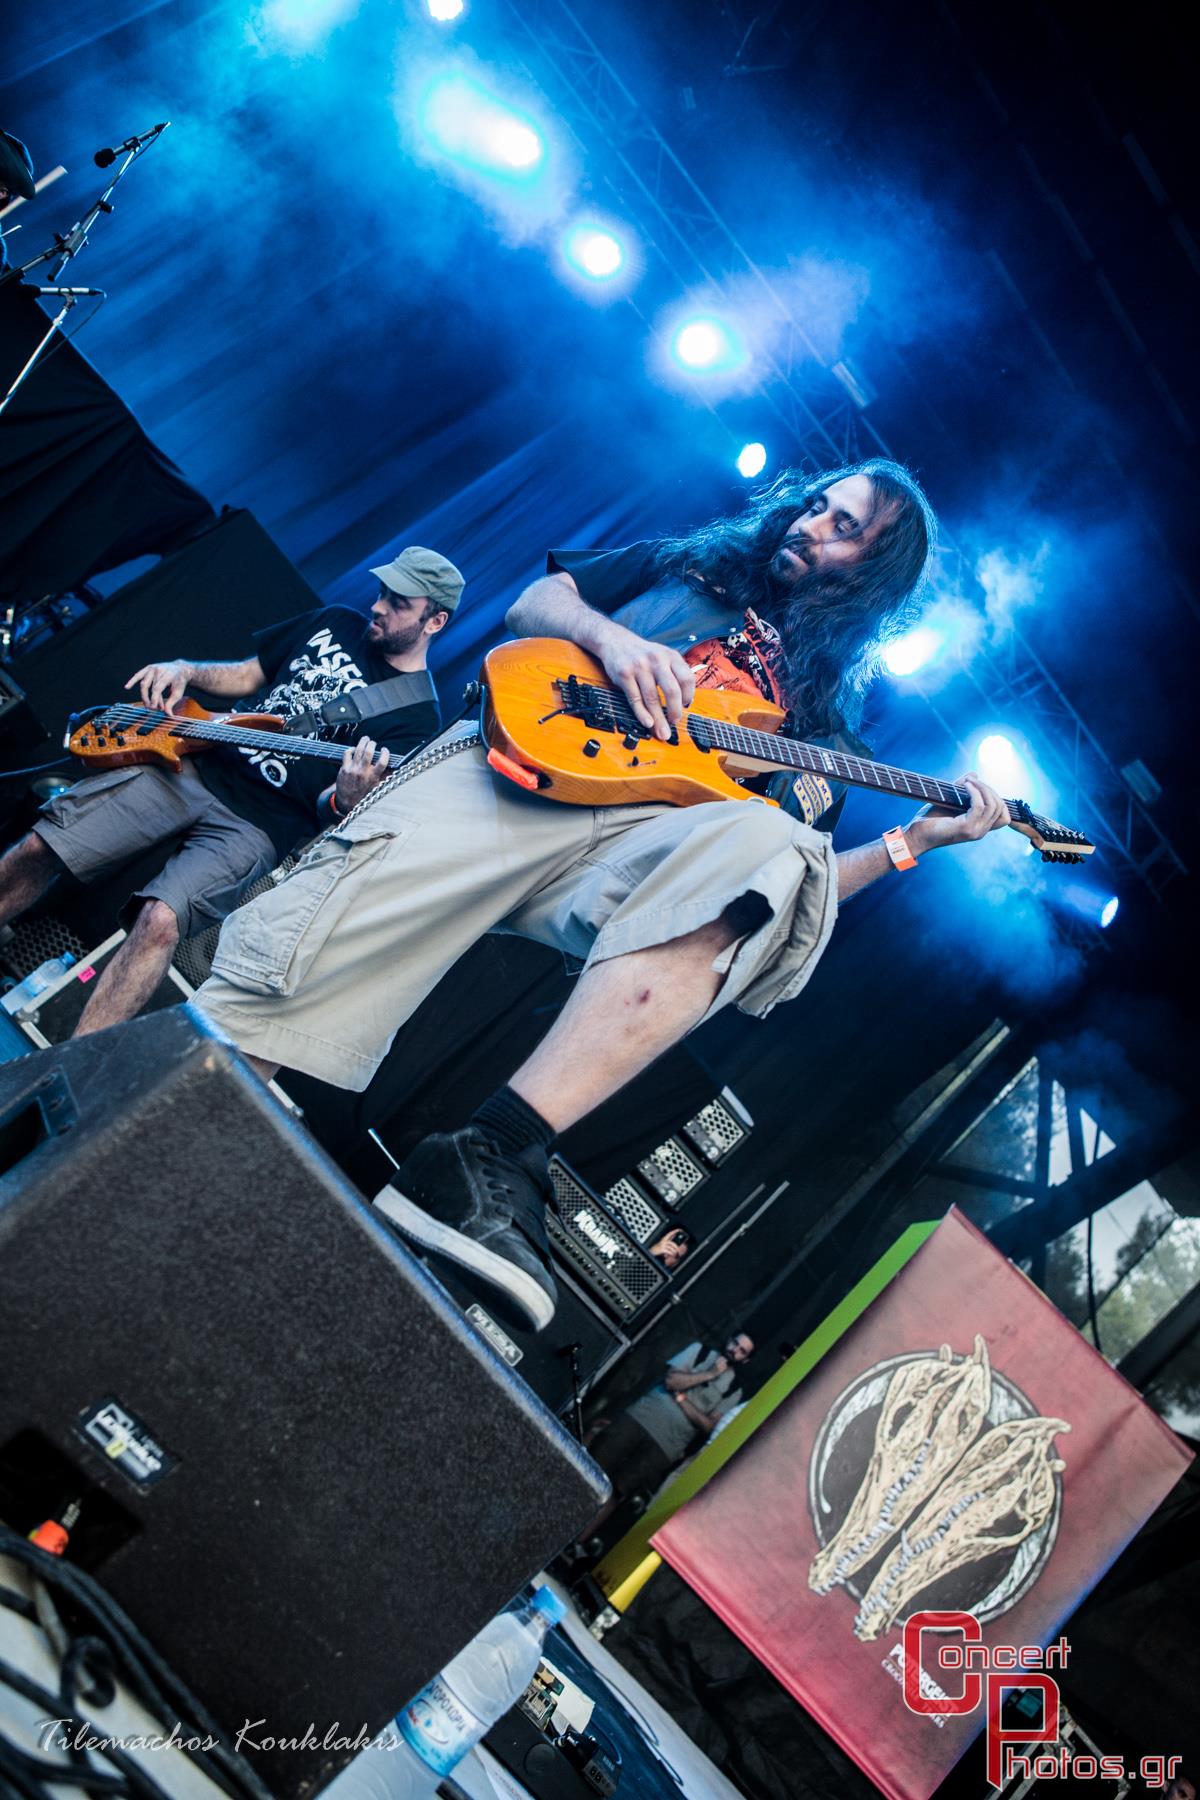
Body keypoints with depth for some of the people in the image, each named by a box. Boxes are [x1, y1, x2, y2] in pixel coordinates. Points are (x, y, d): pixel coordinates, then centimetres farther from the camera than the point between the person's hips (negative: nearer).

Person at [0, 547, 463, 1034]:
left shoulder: (416, 715, -4)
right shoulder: (335, 623, 12)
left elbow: (329, 811, -9)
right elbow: (245, 676, 22)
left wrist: (345, 801, -33)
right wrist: (184, 671, 3)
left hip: (259, 825, -5)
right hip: (195, 766, 6)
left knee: (160, 920, -29)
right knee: (39, 847, -5)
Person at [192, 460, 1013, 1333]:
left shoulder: (821, 712, 28)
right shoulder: (682, 567, 29)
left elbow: (801, 894, 20)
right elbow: (535, 603, 19)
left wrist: (916, 840, 7)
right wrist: (611, 638, -1)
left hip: (637, 840, 0)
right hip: (523, 764, 0)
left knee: (771, 846, -37)